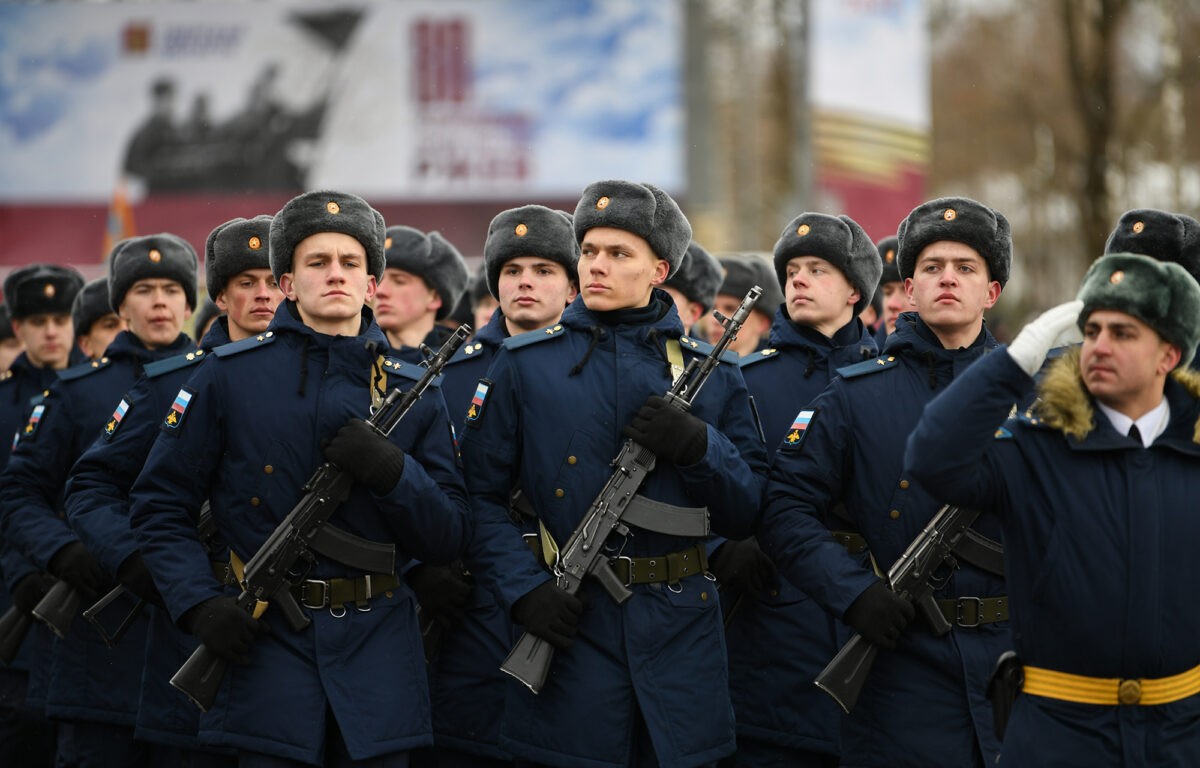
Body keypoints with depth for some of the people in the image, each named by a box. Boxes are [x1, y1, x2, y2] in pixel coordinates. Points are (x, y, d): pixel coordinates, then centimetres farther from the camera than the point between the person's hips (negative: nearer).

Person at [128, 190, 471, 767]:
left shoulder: (412, 392, 9)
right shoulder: (228, 377, 3)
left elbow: (449, 539, 6)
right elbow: (158, 507, 3)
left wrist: (391, 470, -12)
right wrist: (200, 603, -11)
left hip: (378, 654, 2)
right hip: (267, 645, -2)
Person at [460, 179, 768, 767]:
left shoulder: (711, 375, 8)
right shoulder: (524, 366, 4)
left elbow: (748, 516, 7)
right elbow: (480, 495, 2)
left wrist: (698, 447, -11)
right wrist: (523, 589, -12)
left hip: (678, 630, 2)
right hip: (568, 622, -2)